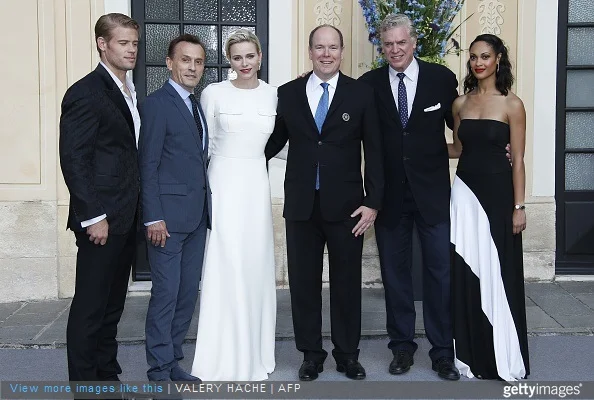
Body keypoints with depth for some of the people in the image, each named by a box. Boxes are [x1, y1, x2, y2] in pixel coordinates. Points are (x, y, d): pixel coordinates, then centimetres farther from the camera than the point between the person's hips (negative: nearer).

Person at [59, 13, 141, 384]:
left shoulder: (130, 93, 14)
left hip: (126, 218, 8)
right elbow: (73, 160, -15)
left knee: (113, 304, 15)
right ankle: (84, 382, 13)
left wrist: (136, 212, 12)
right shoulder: (85, 93, -11)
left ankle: (108, 374, 26)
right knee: (90, 305, 2)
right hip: (101, 219, -8)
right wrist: (93, 217, -18)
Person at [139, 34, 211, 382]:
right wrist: (154, 217, -16)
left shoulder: (198, 105, 15)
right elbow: (148, 165, -12)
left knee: (189, 292, 11)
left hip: (197, 214, 8)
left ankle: (173, 360, 22)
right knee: (166, 293, -3)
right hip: (169, 214, -7)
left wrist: (205, 205, 9)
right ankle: (159, 369, 9)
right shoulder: (157, 103, -7)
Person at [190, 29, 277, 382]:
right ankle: (225, 357, 10)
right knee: (226, 269, -3)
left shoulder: (274, 94, 5)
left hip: (258, 186, 3)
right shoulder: (213, 93, -2)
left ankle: (255, 352, 24)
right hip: (224, 185, -3)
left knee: (257, 268, 9)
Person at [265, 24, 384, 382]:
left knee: (347, 282, 9)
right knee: (304, 282, 9)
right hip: (302, 204, 2)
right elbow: (276, 141, 11)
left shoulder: (361, 93, 0)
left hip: (346, 205, -1)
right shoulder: (288, 93, 4)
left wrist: (373, 201, -6)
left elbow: (374, 150, -1)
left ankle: (348, 354, 25)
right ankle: (311, 353, 24)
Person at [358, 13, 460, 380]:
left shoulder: (441, 78, -1)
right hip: (390, 194, 1)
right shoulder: (369, 84, 0)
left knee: (441, 272, 4)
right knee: (395, 273, 11)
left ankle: (443, 351, 18)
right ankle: (402, 346, 25)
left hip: (432, 190, -1)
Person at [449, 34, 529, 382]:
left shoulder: (512, 105, -4)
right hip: (465, 190, 4)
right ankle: (471, 353, 17)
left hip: (497, 192, -4)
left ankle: (502, 356, 16)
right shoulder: (461, 103, 8)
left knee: (498, 272, 2)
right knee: (466, 272, 5)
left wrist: (519, 206, -9)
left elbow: (518, 160, -6)